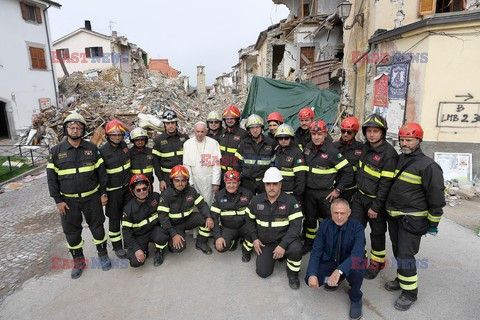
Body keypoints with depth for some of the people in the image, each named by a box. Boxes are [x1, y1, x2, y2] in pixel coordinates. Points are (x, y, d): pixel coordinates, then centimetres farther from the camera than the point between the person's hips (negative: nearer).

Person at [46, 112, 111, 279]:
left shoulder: (92, 148, -3)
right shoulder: (57, 151, -3)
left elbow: (101, 171, 1)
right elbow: (52, 177, -2)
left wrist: (103, 193, -1)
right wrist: (58, 200, -5)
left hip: (92, 198, 0)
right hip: (68, 200, 1)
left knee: (97, 227, 10)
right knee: (72, 232, 11)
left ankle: (103, 255, 30)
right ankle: (78, 261, 30)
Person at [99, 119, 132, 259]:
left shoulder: (124, 145, 1)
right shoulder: (103, 151, -15)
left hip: (128, 187, 5)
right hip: (113, 190, -5)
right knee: (114, 218, 7)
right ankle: (117, 246, 22)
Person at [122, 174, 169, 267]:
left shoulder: (156, 197, -9)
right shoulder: (129, 208, -12)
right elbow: (126, 230, -8)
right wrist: (136, 249, -16)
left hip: (155, 229, 1)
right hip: (139, 236, 0)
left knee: (161, 237, -34)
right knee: (135, 262, -19)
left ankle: (159, 252, 1)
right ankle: (144, 251, 15)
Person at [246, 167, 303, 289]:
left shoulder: (290, 201, -14)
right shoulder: (256, 200, -2)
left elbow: (296, 225, -18)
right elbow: (250, 220, 12)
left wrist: (283, 245, -26)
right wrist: (255, 239, 1)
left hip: (285, 238, -3)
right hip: (265, 242, 3)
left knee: (295, 249, -35)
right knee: (262, 272, -7)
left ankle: (292, 273, -2)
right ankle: (274, 255, 25)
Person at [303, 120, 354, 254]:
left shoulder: (332, 151, -15)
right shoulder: (308, 147, 2)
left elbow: (348, 171, -12)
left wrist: (338, 190, -11)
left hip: (326, 193, -5)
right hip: (309, 191, 5)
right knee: (309, 219, 16)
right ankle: (308, 243, 33)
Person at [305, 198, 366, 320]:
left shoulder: (357, 227, -19)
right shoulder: (325, 225, -12)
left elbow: (357, 254, -32)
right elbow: (316, 251, -13)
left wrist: (339, 271, -48)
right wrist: (312, 274, -28)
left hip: (349, 263, -2)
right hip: (330, 261, 2)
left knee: (356, 270, -37)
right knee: (309, 280, -21)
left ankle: (355, 298, -3)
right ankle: (332, 280, 14)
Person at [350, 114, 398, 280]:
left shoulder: (389, 154, -19)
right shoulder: (365, 148, 4)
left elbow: (386, 183, -20)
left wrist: (376, 206, -19)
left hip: (376, 200, -6)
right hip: (360, 197, 6)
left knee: (377, 233, 11)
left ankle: (377, 262, 30)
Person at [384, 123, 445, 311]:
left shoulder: (428, 166, -15)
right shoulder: (398, 160, 8)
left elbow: (436, 196, -12)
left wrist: (433, 223, -8)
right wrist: (386, 207, 22)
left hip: (412, 219, -7)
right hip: (393, 216, 7)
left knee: (405, 255, -3)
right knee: (398, 251, 18)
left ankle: (410, 292, 14)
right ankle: (401, 279, 36)